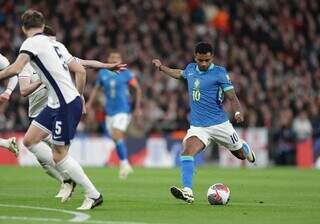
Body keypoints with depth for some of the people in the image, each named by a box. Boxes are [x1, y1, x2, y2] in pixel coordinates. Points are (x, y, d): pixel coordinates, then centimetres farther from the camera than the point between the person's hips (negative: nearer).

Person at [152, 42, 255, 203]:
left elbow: (232, 97, -11)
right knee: (187, 152, -23)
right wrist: (161, 67, 37)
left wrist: (238, 112, -30)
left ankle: (247, 151, 53)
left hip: (219, 124, -3)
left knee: (240, 153, 14)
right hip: (198, 126, 3)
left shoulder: (219, 73, -8)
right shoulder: (190, 69, 6)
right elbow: (180, 74, 32)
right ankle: (187, 192, -33)